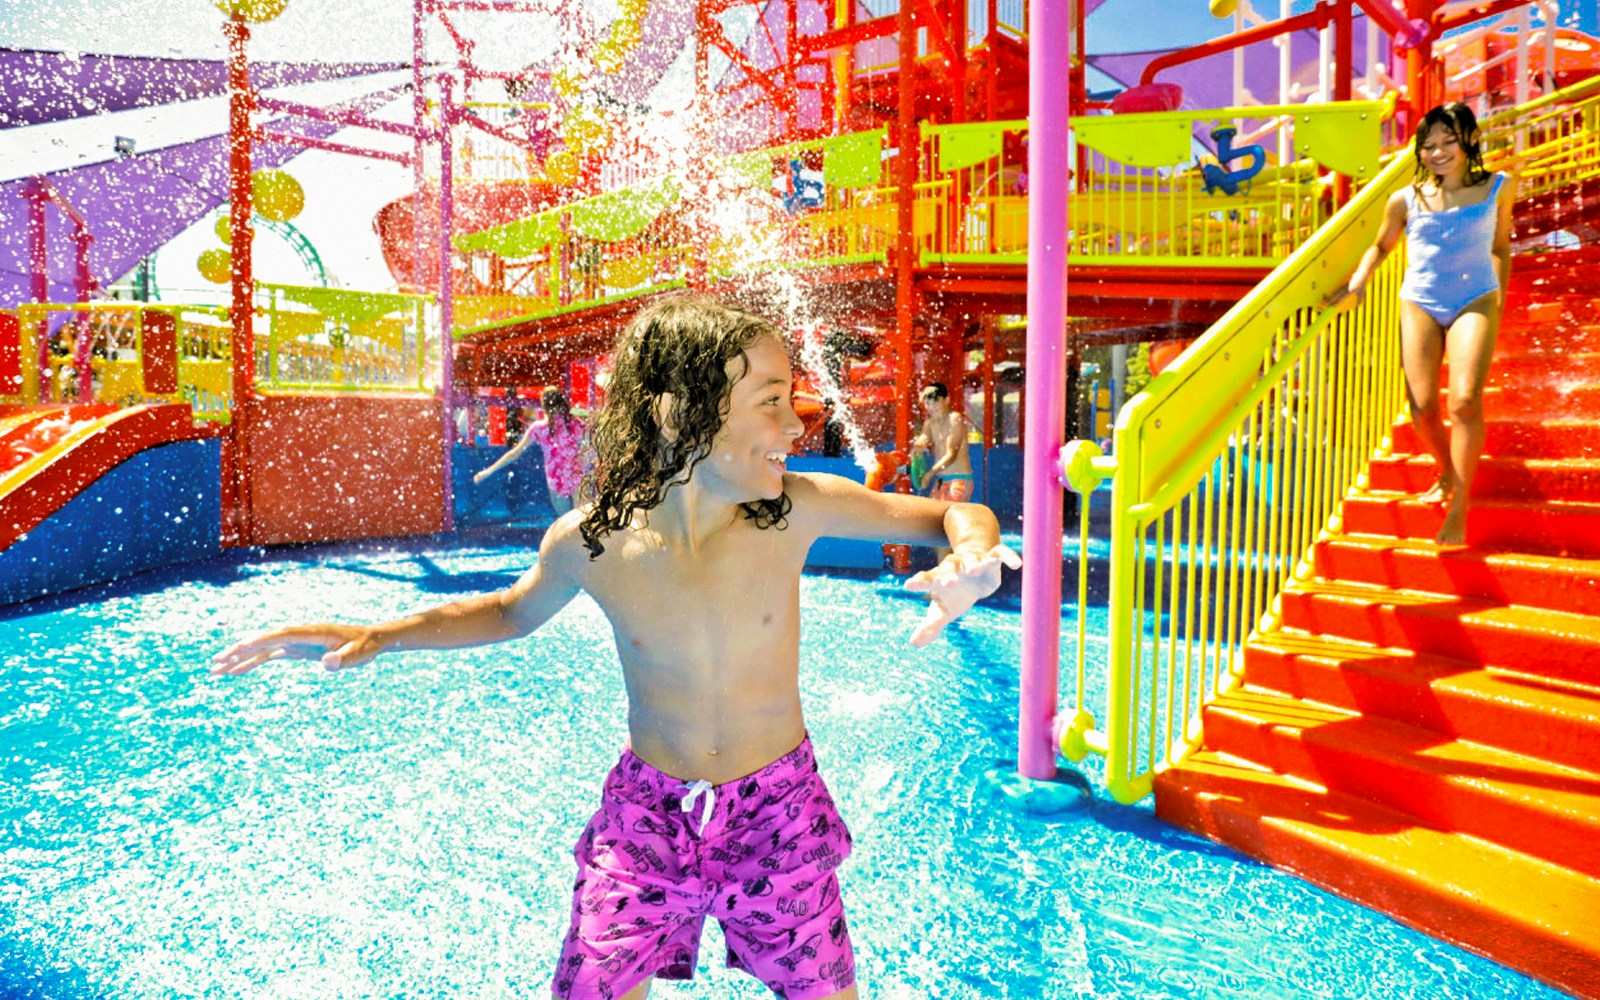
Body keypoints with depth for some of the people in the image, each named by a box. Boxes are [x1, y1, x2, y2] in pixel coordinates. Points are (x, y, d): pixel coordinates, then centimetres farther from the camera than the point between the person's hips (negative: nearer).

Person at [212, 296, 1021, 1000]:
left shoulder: (794, 508, -20)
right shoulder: (589, 540, -17)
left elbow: (958, 515, -9)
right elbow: (516, 610, 6)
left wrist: (974, 554, -33)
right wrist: (372, 636, -3)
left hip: (777, 806, 0)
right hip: (646, 810, 0)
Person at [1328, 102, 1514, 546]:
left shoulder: (1498, 188, 6)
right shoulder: (1406, 200, 4)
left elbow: (1500, 248, 17)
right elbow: (1381, 246, 20)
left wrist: (1500, 298, 12)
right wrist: (1360, 276, 3)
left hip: (1475, 301, -1)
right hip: (1420, 304, 1)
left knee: (1465, 400, -20)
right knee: (1422, 409, -7)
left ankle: (1459, 506, -10)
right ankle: (1447, 472, 26)